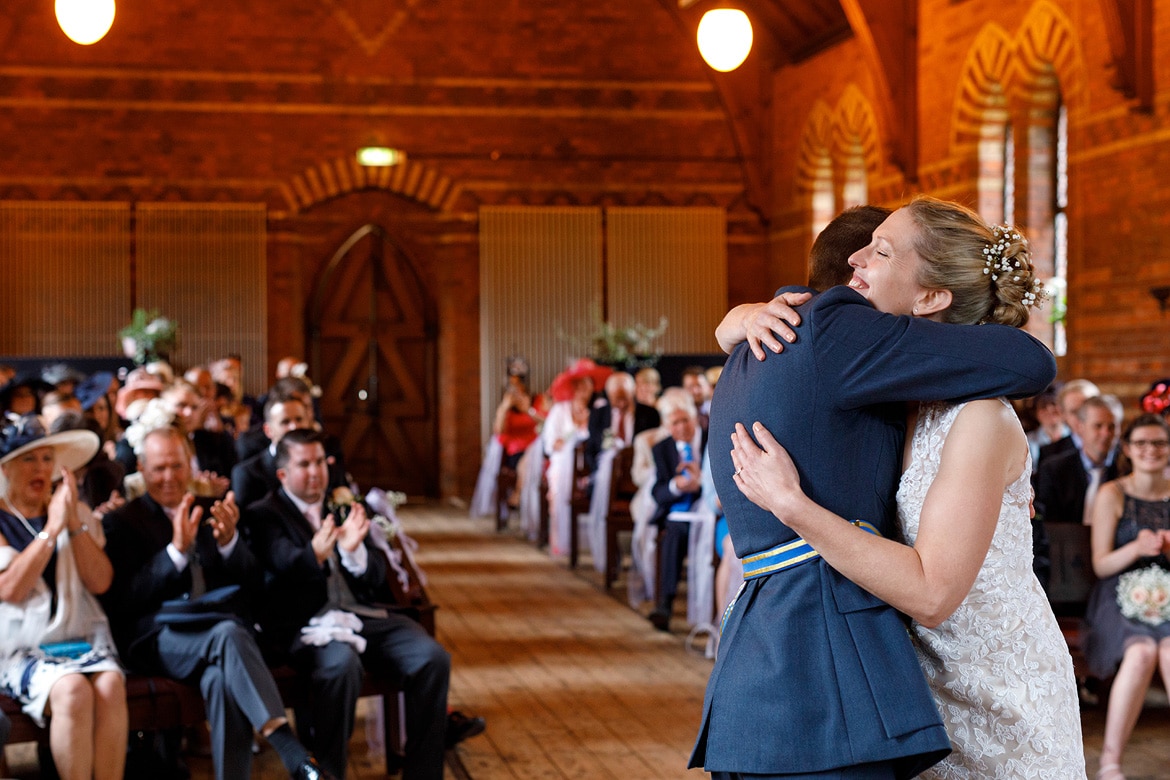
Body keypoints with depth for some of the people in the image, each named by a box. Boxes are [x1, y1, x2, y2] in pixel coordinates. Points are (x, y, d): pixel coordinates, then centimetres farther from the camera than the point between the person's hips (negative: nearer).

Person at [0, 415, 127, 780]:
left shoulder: (78, 513, 16)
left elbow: (100, 582, 2)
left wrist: (75, 524, -7)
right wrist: (52, 529, -13)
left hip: (83, 639, 3)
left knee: (110, 685, -31)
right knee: (73, 690, -34)